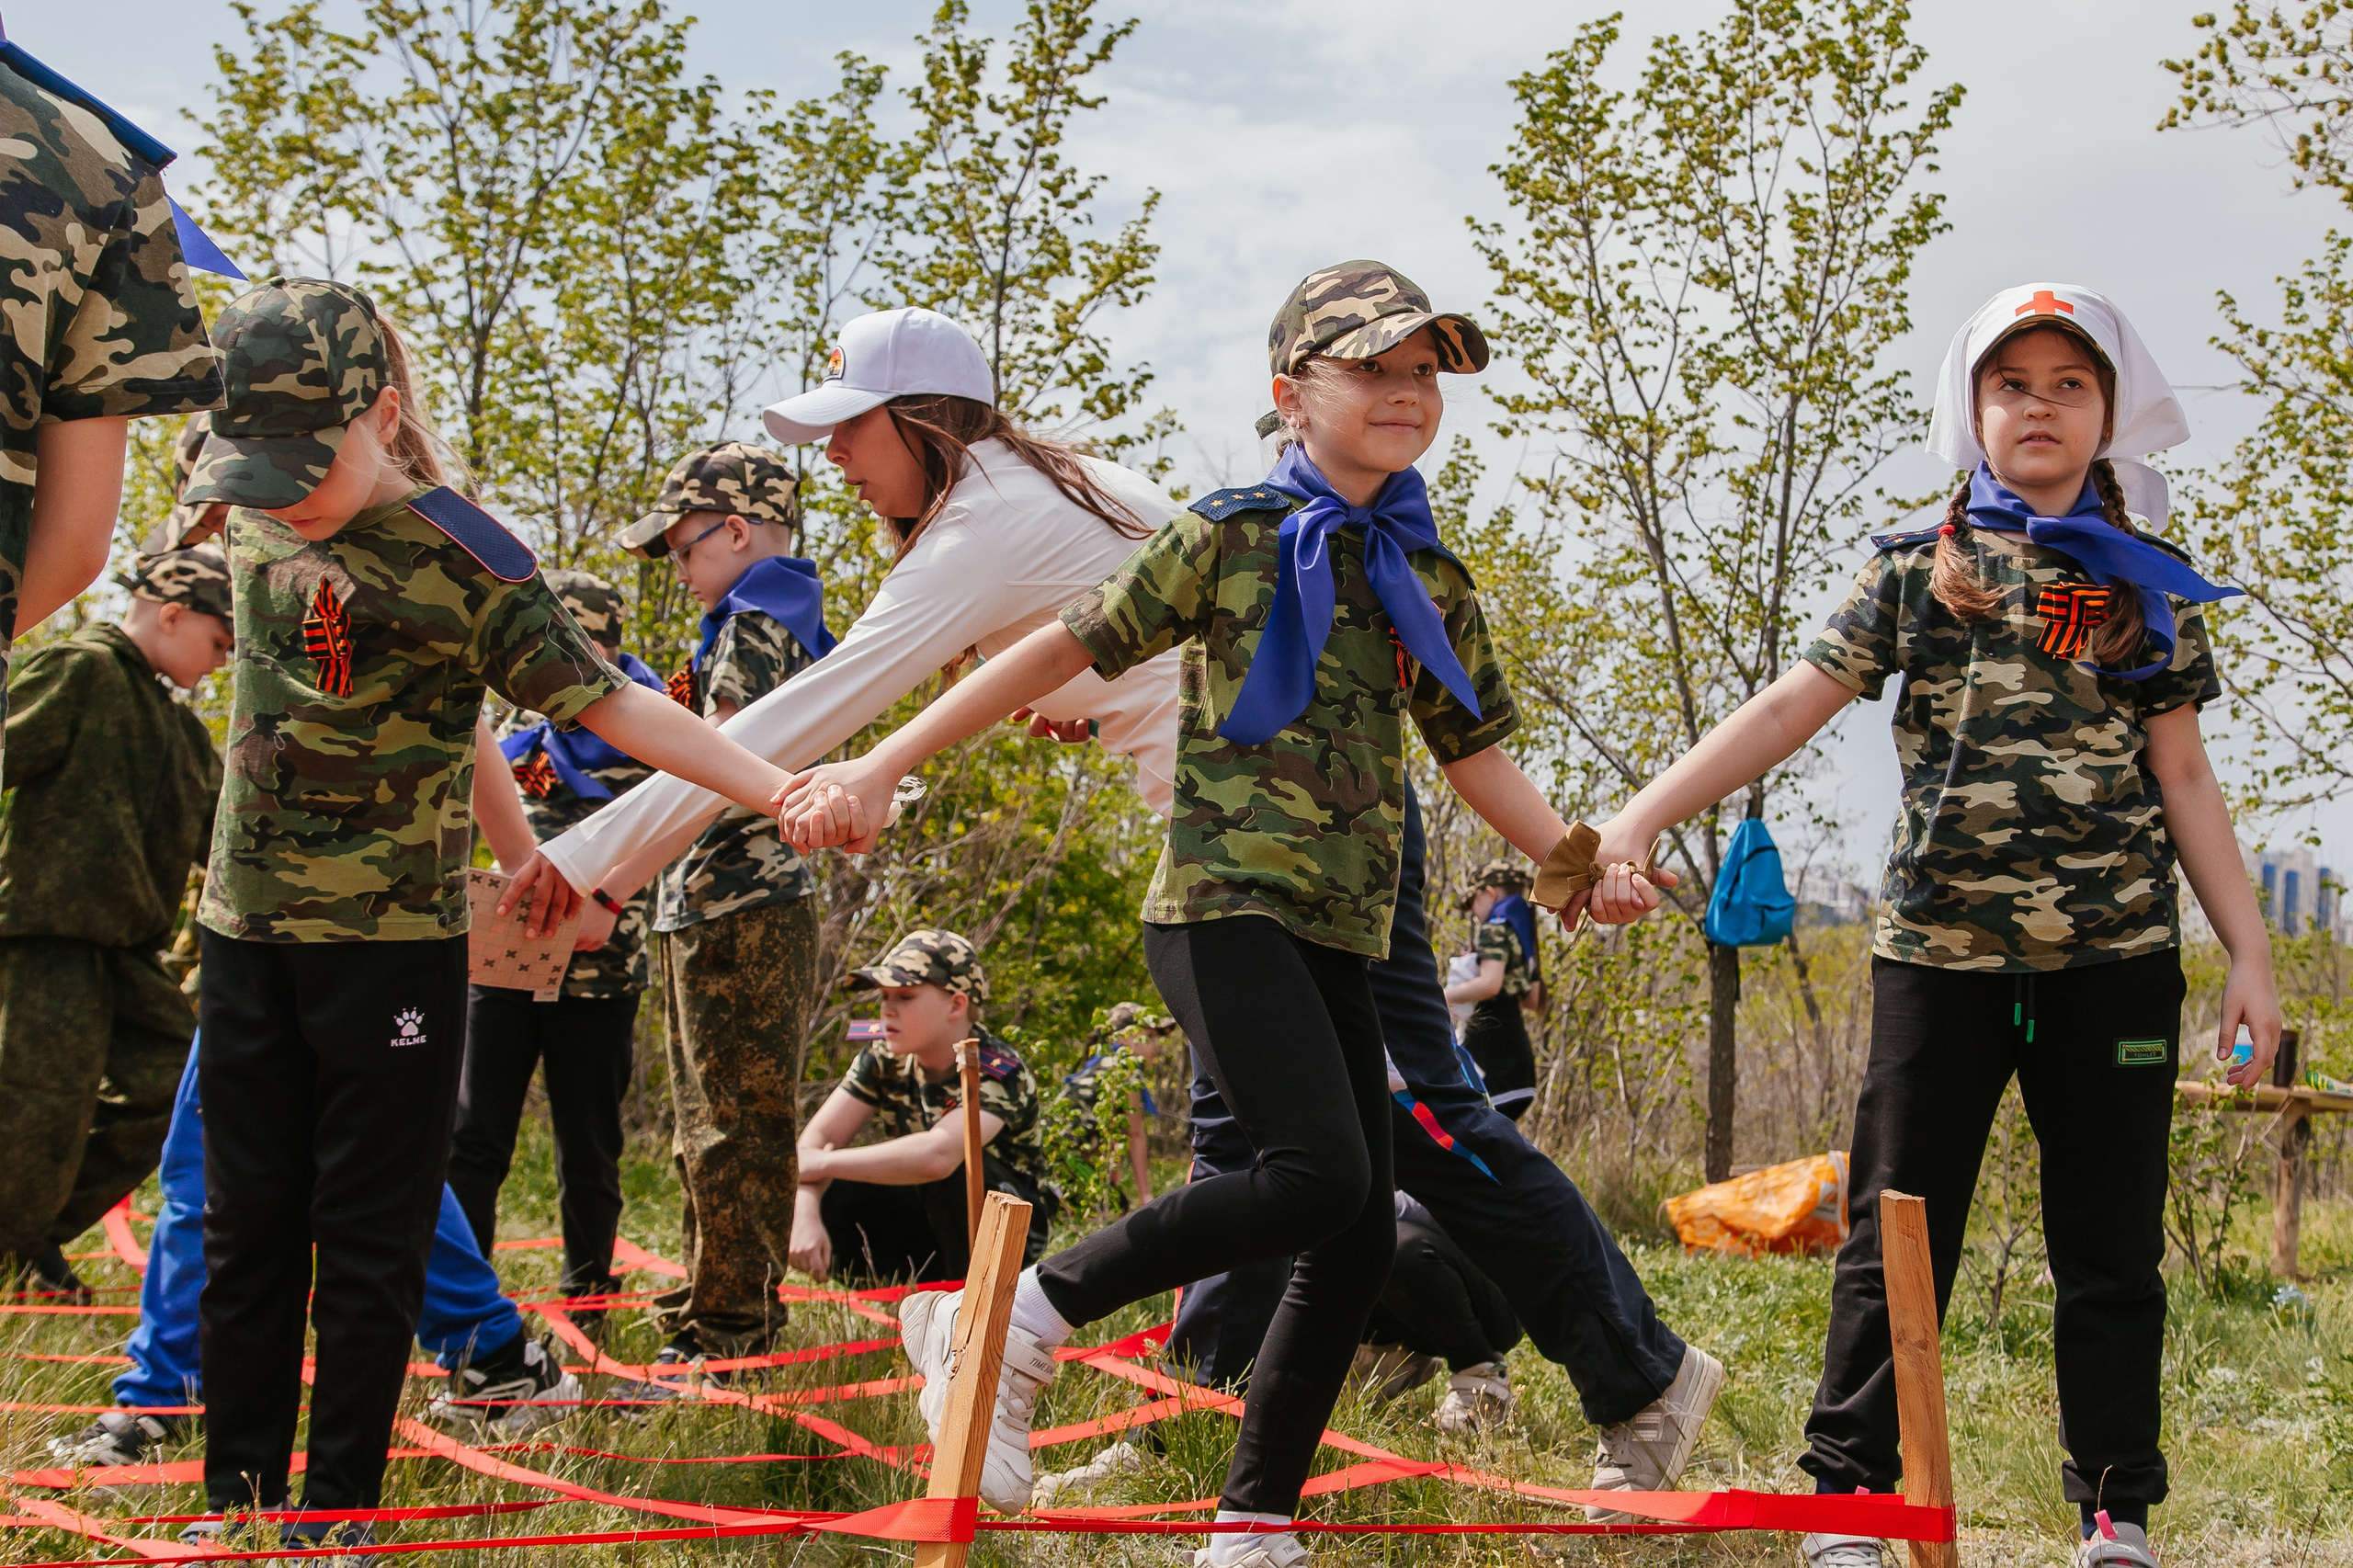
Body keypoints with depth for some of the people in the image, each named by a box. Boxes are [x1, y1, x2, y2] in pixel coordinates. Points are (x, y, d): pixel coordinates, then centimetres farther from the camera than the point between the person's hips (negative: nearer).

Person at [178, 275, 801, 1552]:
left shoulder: (462, 566, -14)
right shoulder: (253, 525, 3)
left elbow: (609, 703, -17)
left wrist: (776, 788, -28)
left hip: (393, 946, -5)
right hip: (246, 933, 5)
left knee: (369, 1243, 1)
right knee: (244, 1229, 10)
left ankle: (341, 1507, 11)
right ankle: (236, 1492, 19)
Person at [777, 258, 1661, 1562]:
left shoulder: (1430, 583, 15)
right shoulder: (1230, 536, -1)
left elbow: (1477, 758, 16)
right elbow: (1065, 649, -1)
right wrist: (881, 767, -5)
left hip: (1334, 935, 7)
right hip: (1222, 901, -7)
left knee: (1361, 1240, 2)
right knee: (1320, 1175, -24)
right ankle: (1014, 1320, -12)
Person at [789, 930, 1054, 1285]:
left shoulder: (999, 1072, -26)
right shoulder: (883, 1061, -6)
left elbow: (938, 1153, -44)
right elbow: (817, 1137, -14)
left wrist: (821, 1163, -37)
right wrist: (806, 1217, -35)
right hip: (928, 1221, 5)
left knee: (955, 1170, -36)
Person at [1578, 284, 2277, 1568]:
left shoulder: (2152, 586, 8)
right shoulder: (1917, 568, 4)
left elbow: (2181, 776, 8)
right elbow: (1791, 706, -3)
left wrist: (2250, 952, 2)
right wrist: (1634, 821, -14)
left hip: (2115, 959, 1)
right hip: (1939, 948, -1)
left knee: (2111, 1245, 6)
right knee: (1896, 1235, 2)